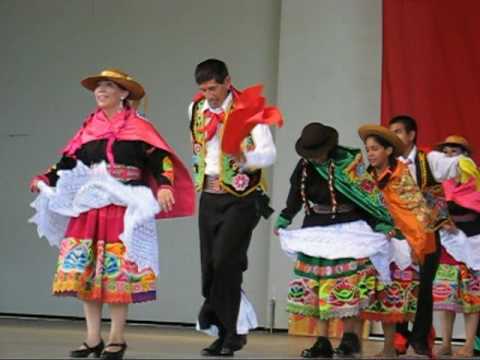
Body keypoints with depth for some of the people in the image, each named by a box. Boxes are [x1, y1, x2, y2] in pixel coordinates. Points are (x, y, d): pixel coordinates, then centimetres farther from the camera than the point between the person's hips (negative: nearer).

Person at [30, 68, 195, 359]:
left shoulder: (139, 127, 1)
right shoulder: (88, 128, 14)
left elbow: (160, 159, -6)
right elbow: (70, 161, 14)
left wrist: (164, 186, -21)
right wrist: (46, 180, 1)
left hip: (123, 208, -5)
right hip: (88, 207, 5)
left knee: (119, 271, -5)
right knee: (84, 270, 1)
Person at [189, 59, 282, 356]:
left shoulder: (248, 110, -11)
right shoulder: (196, 109, 7)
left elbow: (270, 153, -21)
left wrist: (246, 157, -39)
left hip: (241, 198, -6)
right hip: (209, 197, 6)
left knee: (225, 262, -17)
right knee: (210, 268, 4)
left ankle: (231, 332, -5)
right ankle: (232, 331, 14)